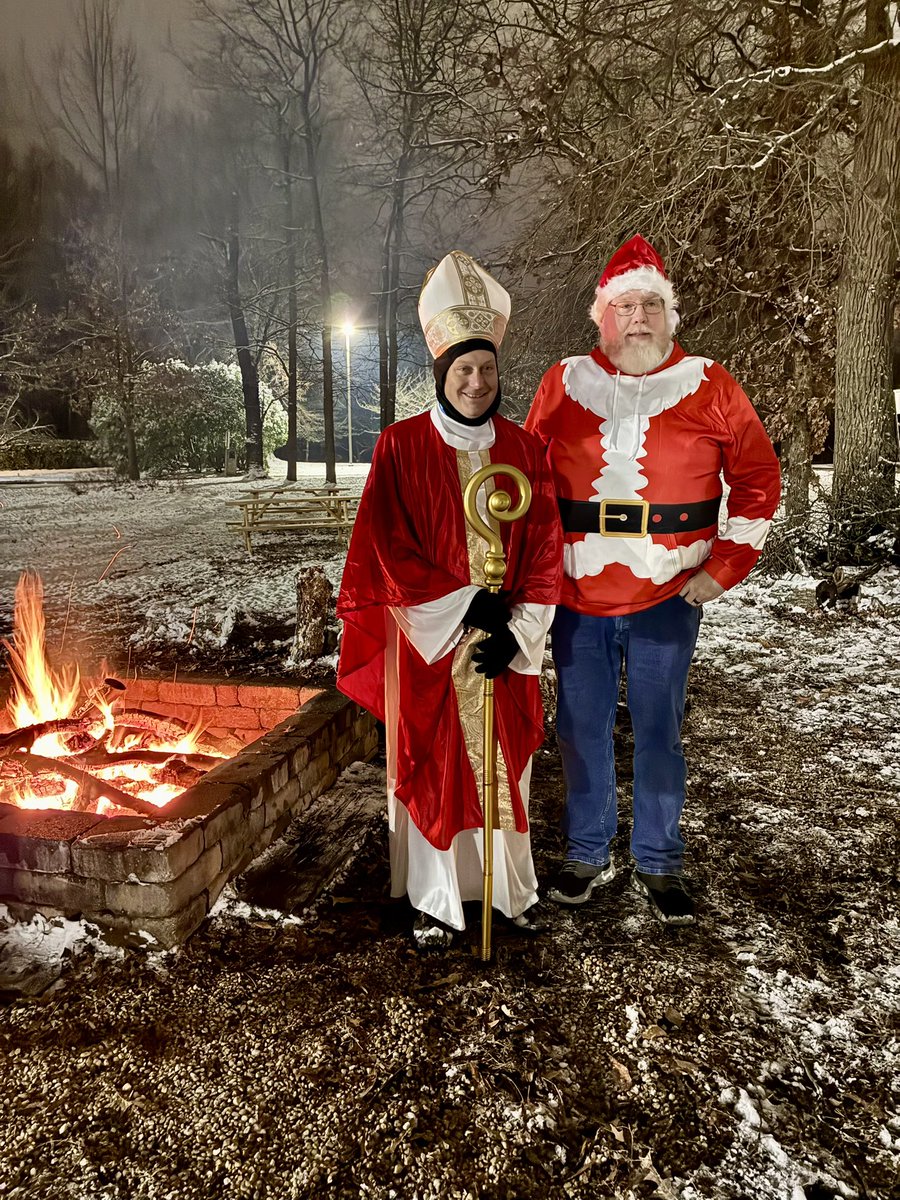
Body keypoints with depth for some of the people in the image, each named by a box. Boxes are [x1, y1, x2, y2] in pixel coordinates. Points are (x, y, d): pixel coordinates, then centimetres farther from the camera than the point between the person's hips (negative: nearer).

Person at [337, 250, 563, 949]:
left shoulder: (523, 450, 3)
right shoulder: (402, 447, -5)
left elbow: (545, 551, 1)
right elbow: (387, 548, -10)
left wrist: (517, 630, -9)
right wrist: (464, 603, -14)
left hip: (502, 640, 3)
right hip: (427, 640, -2)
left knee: (503, 765, 12)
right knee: (430, 767, 7)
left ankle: (513, 885, 30)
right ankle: (435, 900, 24)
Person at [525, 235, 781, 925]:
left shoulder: (708, 387, 1)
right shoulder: (566, 383, 5)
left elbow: (758, 479, 5)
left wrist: (725, 567, -2)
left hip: (667, 599, -1)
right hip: (577, 598, 2)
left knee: (658, 732, 7)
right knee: (582, 728, 10)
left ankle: (659, 866, 26)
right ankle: (588, 854, 30)